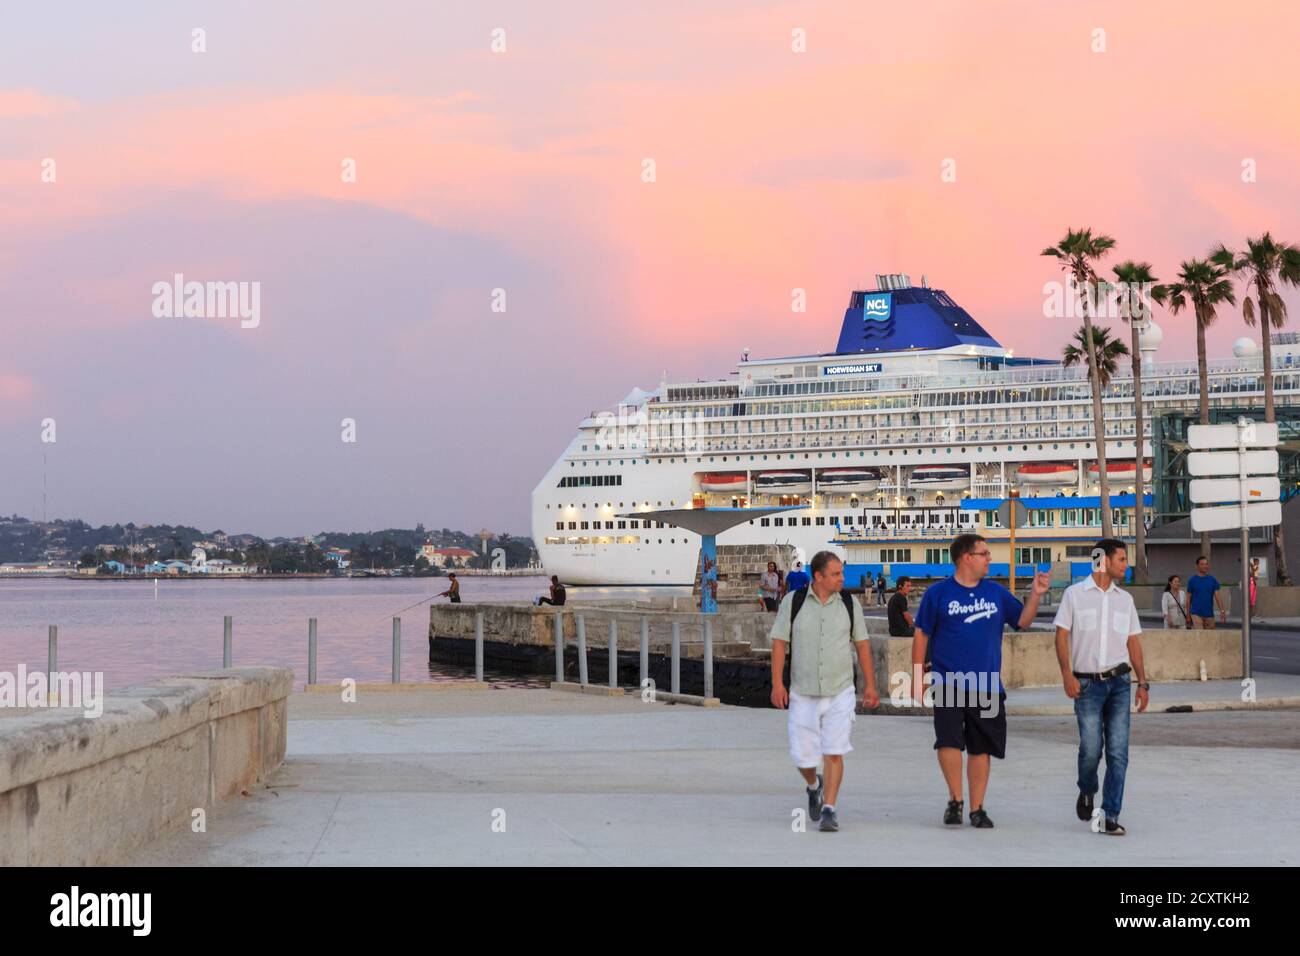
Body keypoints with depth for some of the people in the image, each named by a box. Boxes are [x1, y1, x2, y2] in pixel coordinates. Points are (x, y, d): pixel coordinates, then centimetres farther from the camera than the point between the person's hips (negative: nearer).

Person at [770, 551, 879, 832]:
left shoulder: (849, 603, 2)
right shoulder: (793, 601, -3)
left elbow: (862, 644, 9)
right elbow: (779, 642, -1)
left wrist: (870, 685, 8)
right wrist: (777, 683, -8)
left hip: (840, 693, 0)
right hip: (803, 693, 0)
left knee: (834, 753, -10)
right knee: (803, 757, 5)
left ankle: (829, 808, -1)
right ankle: (814, 785, 38)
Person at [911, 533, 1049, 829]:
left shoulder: (996, 592, 9)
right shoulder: (938, 593, -1)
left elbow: (1022, 620, 13)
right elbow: (921, 634, 2)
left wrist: (1036, 595, -2)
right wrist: (918, 678, -1)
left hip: (987, 685, 3)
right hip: (949, 683, -3)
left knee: (981, 748, 7)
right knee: (949, 741, -15)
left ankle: (977, 809, 18)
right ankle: (955, 799, 5)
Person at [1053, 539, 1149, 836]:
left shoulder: (1125, 599, 13)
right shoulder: (1075, 594, 2)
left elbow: (1133, 642, 15)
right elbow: (1062, 635, -1)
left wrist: (1143, 682, 8)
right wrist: (1067, 674, -13)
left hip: (1119, 682, 3)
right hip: (1087, 683, -3)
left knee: (1118, 752, -4)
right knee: (1091, 748, -8)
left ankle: (1110, 817, 0)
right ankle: (1087, 791, 24)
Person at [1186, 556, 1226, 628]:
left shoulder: (1213, 580, 5)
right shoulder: (1192, 580, 1)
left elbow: (1217, 596, -3)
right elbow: (1189, 598, 4)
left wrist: (1222, 611, -17)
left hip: (1209, 614, 3)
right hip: (1196, 614, -3)